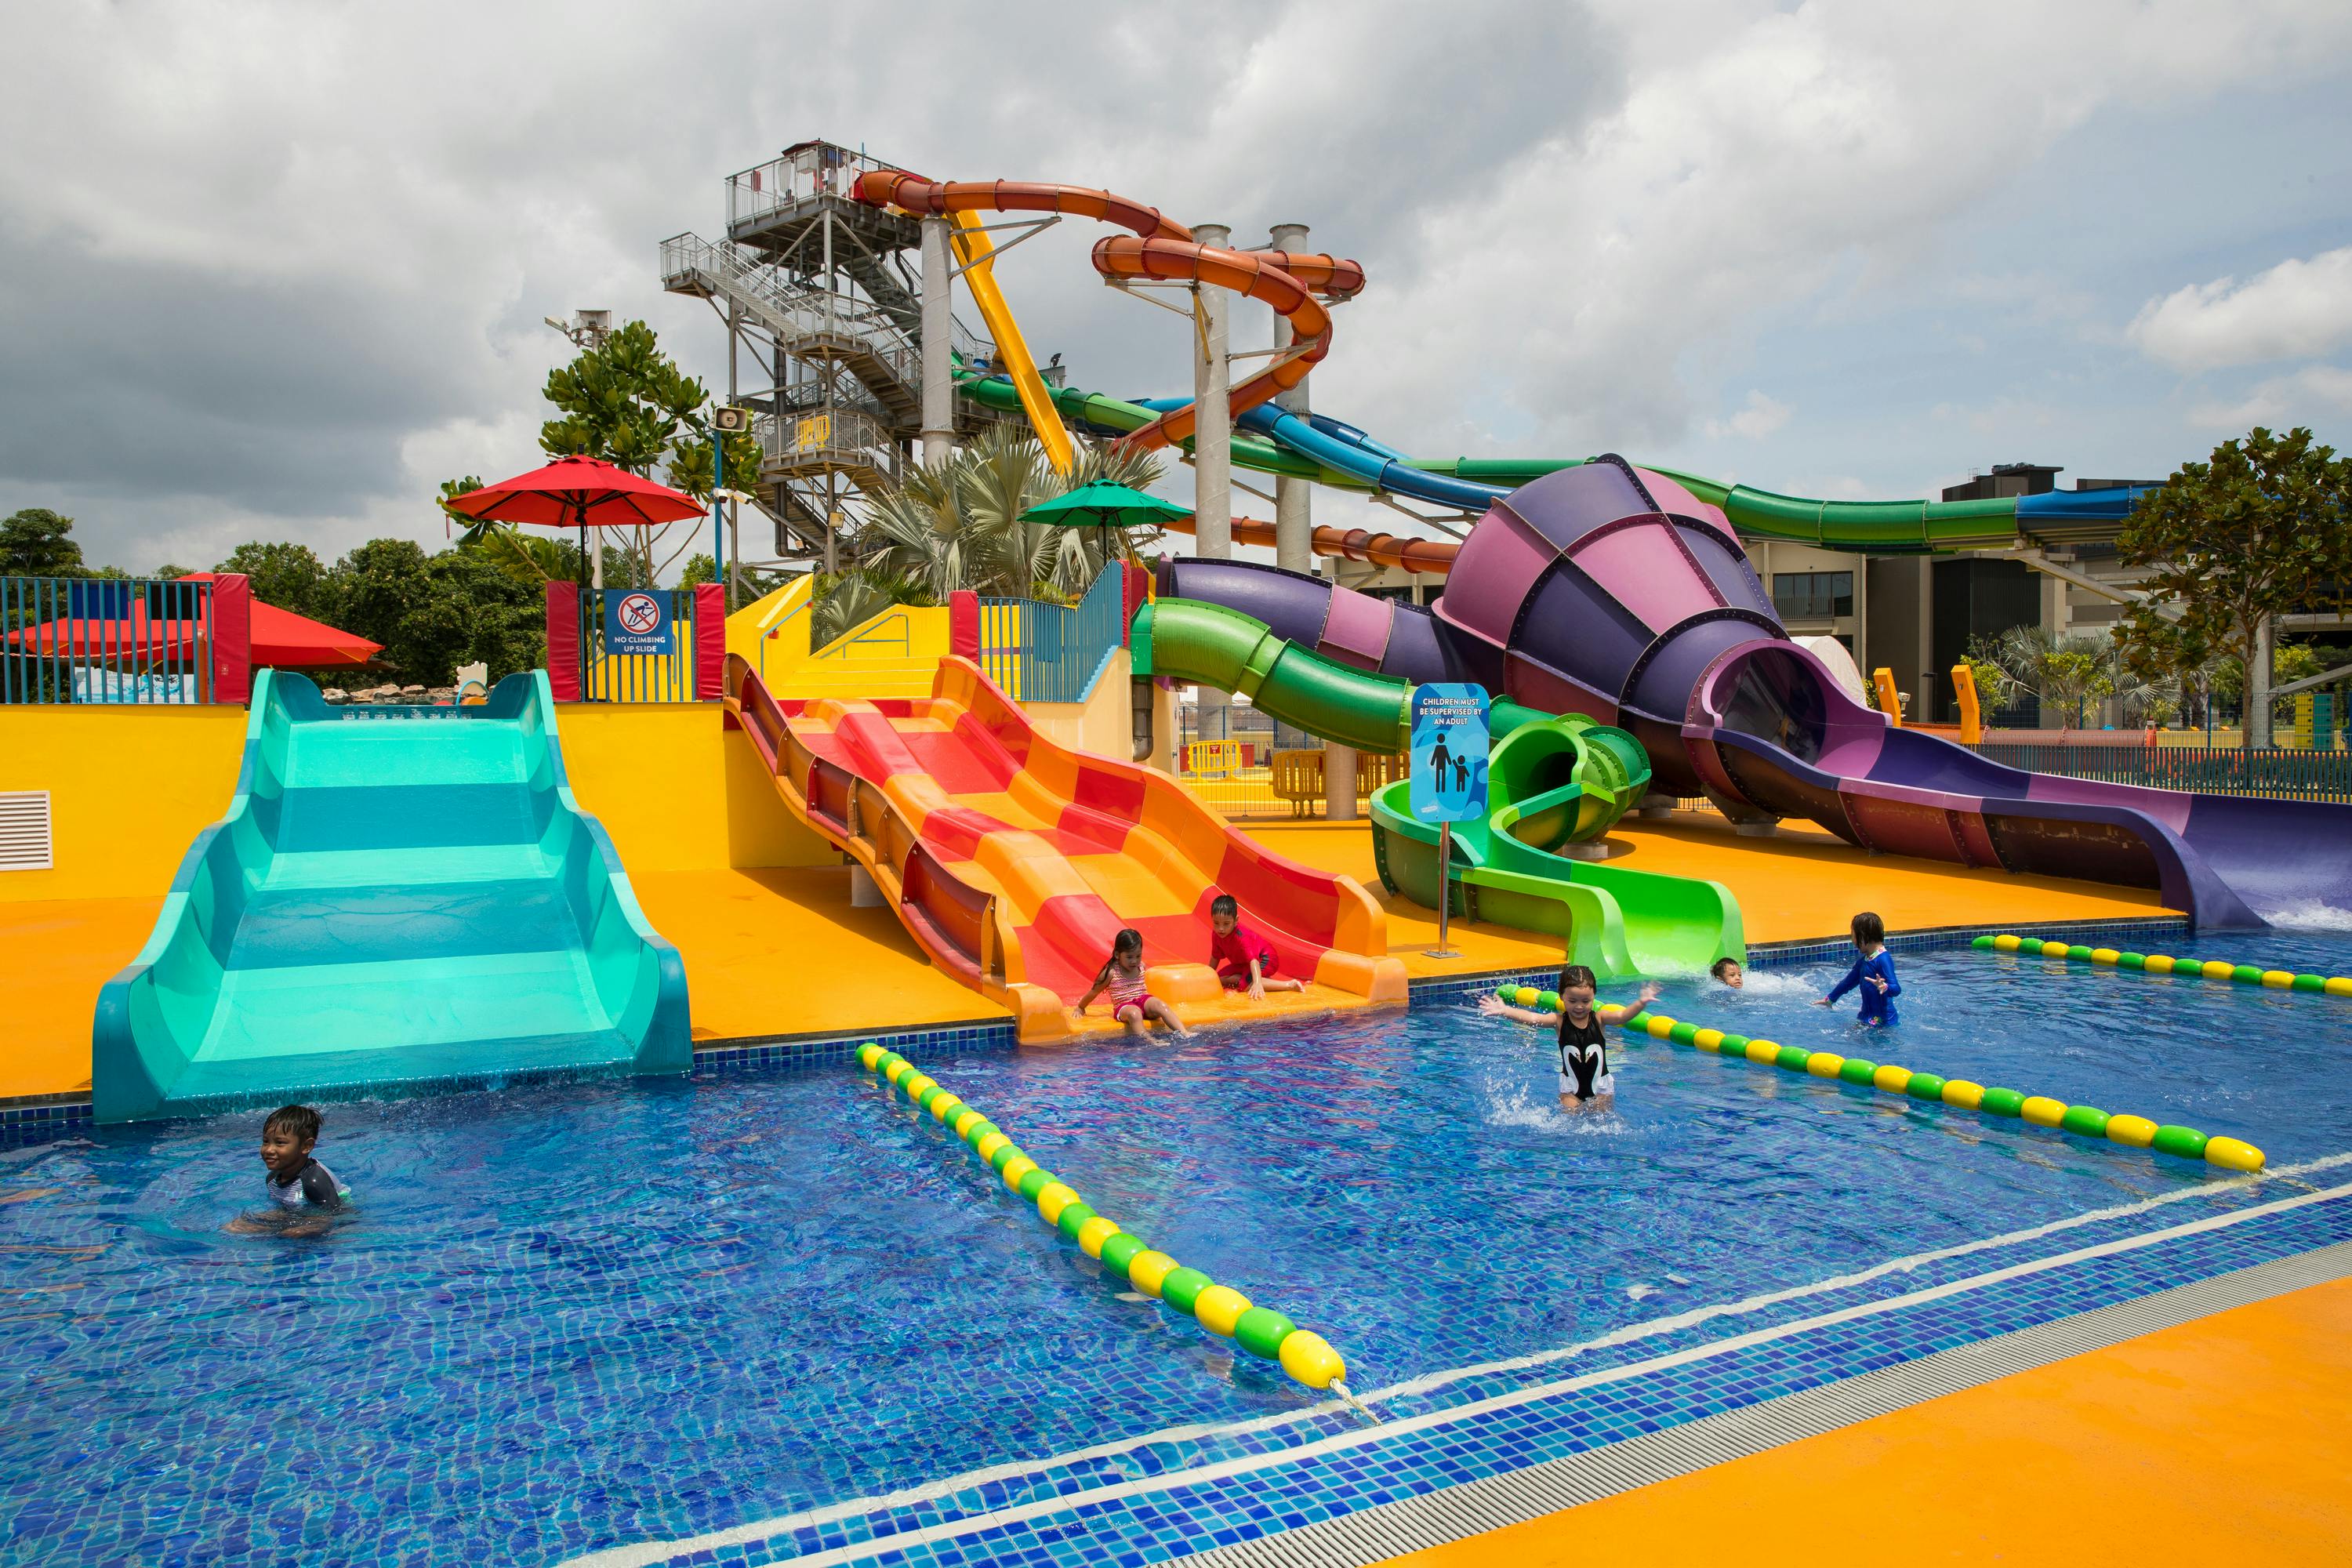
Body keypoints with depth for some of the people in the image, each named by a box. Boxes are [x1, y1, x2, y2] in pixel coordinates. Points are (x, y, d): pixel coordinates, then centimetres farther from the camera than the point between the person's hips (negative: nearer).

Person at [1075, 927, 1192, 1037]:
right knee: (1134, 1014, -39)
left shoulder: (1141, 966, 8)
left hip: (1143, 1000, 4)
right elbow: (1093, 992, 7)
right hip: (1124, 1006, -4)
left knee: (1161, 1005, -28)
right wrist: (1080, 1008, 17)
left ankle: (1184, 1033, -40)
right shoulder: (1111, 973, -6)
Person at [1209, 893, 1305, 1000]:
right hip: (1243, 963, 9)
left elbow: (1253, 960, -46)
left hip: (1265, 958, -9)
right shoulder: (1216, 934, -12)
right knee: (1220, 979, -6)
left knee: (1246, 984, -33)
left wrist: (1257, 983, -58)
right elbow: (1215, 957, 5)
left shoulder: (1241, 936, -35)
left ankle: (1289, 985, -30)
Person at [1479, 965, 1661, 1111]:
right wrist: (1505, 1010, -45)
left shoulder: (1598, 1018, -11)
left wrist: (1641, 1003, -49)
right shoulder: (1560, 1021, -13)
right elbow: (1532, 1018, -28)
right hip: (1571, 1087, 0)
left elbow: (1622, 1016, -28)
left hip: (1601, 1086, 0)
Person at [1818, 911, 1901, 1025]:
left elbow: (1896, 989, -21)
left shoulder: (1883, 959, -14)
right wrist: (1829, 1000, 39)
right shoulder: (1863, 961, 14)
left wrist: (1884, 987, -44)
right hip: (1867, 1016, 8)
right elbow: (1849, 982, 28)